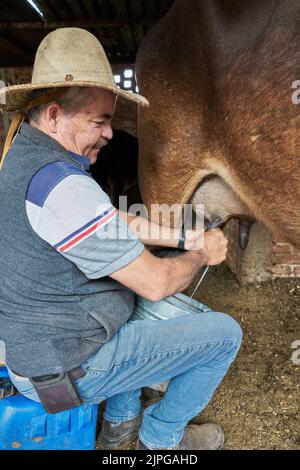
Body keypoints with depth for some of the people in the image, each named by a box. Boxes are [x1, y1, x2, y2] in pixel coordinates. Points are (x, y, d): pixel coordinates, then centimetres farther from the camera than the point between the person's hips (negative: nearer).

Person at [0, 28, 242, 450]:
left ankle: (122, 421, 35)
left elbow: (117, 224, 10)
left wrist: (185, 237, 6)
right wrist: (203, 254, -4)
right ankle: (162, 436, 23)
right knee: (225, 333, -2)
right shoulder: (60, 185, -29)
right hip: (70, 364, -9)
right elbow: (157, 282, -25)